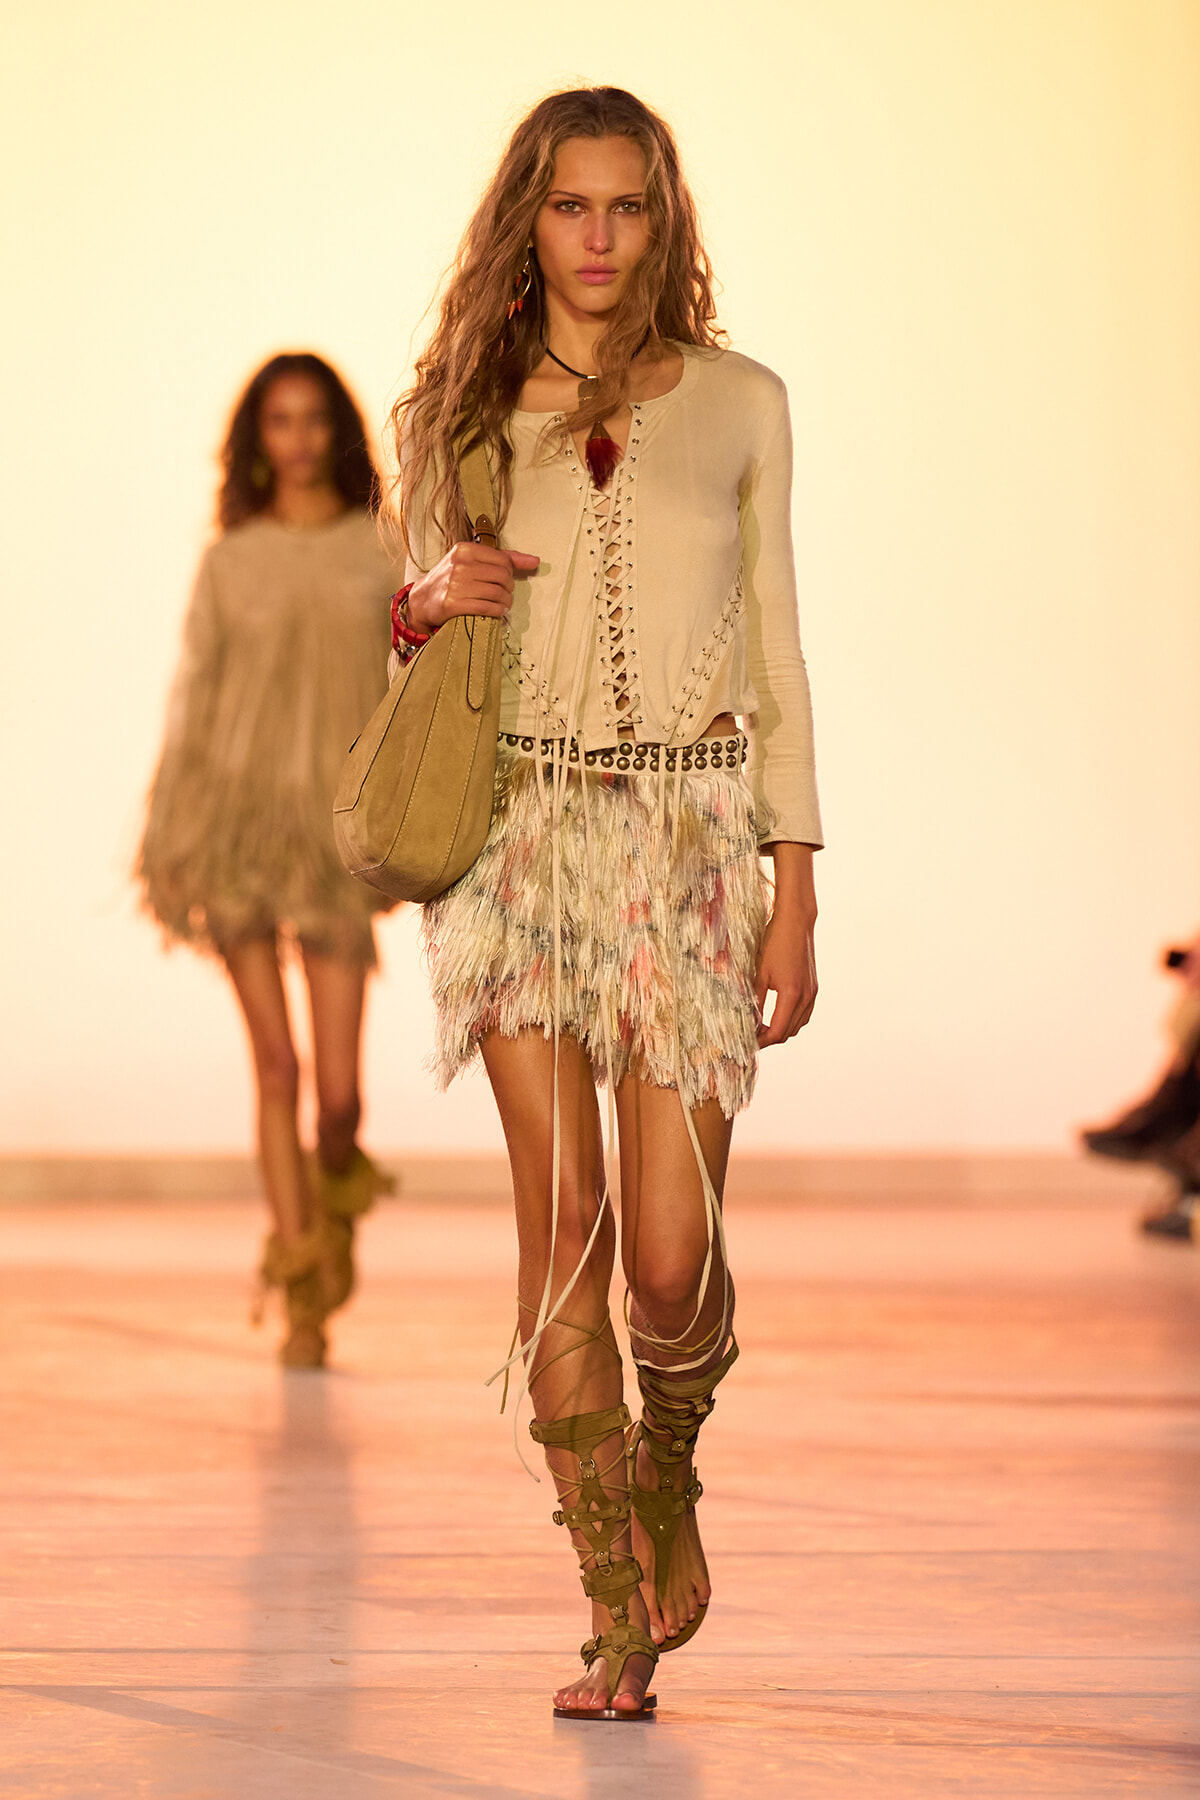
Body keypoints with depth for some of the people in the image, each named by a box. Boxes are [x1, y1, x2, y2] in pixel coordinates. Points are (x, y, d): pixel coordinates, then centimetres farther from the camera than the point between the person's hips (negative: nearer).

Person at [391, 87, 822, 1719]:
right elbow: (413, 643, 16)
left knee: (672, 1250, -7)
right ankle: (616, 1617, 2)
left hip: (691, 840, 0)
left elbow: (775, 656, 8)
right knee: (565, 1223, -5)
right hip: (523, 833, 1)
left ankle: (665, 1475, 26)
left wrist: (797, 893, 2)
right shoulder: (462, 414, 9)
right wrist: (426, 602, -9)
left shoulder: (740, 406, 8)